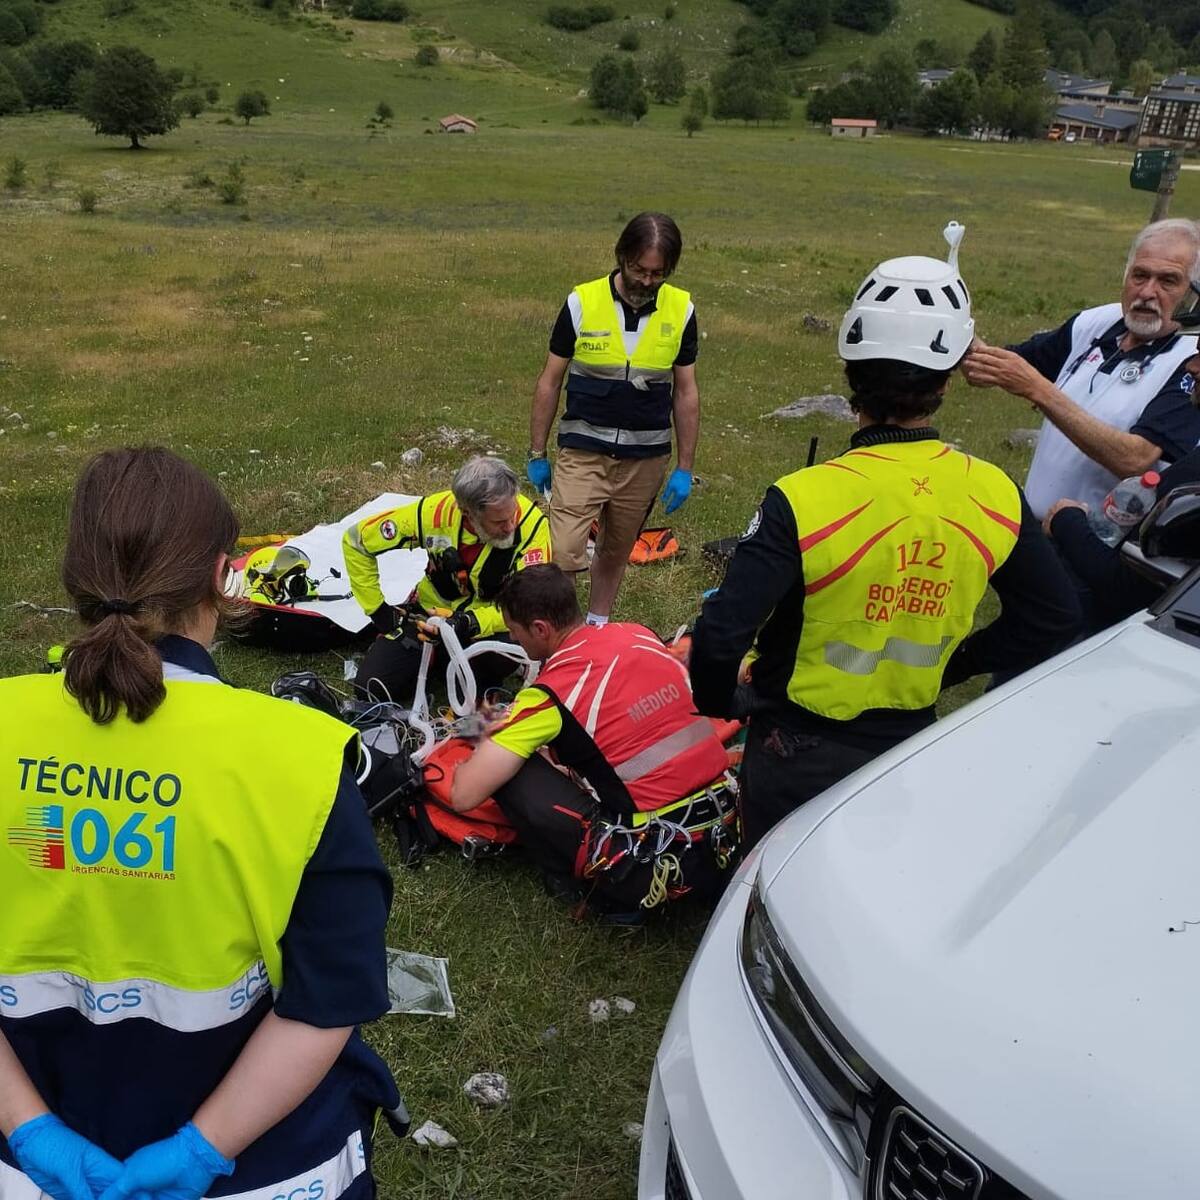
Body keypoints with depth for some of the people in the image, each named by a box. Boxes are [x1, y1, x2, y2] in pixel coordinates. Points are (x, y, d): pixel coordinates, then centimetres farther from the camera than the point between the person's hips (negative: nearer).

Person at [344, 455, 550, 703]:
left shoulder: (530, 522, -27)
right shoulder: (433, 512, -23)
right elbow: (355, 541, -9)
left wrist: (471, 624, -41)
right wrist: (378, 610, -8)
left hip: (491, 619, -2)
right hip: (432, 610, 2)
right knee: (373, 688, -11)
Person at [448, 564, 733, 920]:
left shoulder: (550, 694, -13)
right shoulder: (640, 634, 5)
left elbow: (464, 795, -10)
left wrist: (487, 746, 13)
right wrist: (516, 723, 26)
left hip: (646, 868, -6)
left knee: (511, 771, 1)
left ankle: (565, 879, 14)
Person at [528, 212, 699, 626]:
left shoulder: (681, 310, -1)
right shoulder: (582, 302, -7)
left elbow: (685, 393, 6)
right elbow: (549, 382, 1)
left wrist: (684, 468, 4)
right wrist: (536, 455, 2)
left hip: (646, 458, 2)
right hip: (583, 451, -2)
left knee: (616, 553, 15)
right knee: (562, 556, -14)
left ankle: (596, 629, 36)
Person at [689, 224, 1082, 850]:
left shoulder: (803, 500, -27)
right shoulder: (995, 496, -11)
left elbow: (721, 636, -28)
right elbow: (1054, 616, 2)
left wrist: (719, 700, -6)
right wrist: (949, 665, 10)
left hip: (799, 752, -3)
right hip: (909, 750, 4)